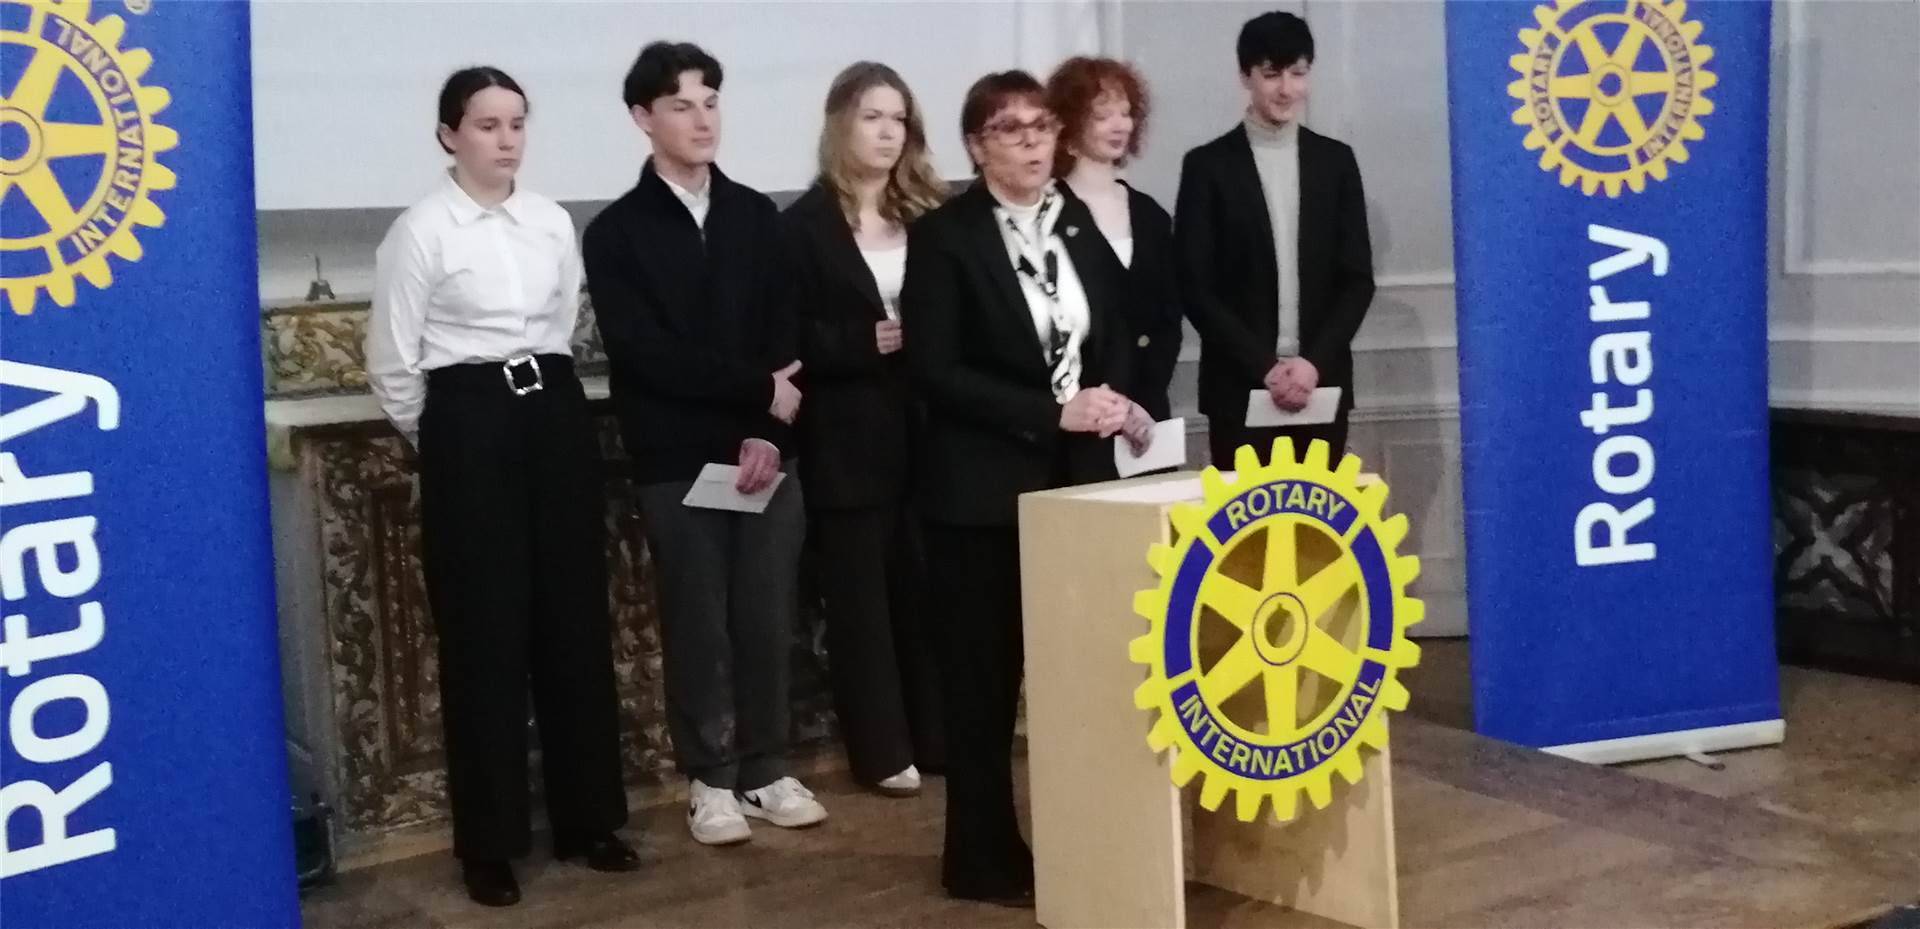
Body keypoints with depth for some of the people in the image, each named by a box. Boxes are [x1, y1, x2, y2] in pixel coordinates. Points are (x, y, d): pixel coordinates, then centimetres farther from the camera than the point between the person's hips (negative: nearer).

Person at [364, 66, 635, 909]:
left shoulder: (553, 222, 8)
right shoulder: (421, 230, -6)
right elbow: (391, 359, -2)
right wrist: (439, 438, 7)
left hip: (555, 416, 4)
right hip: (470, 426, -4)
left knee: (575, 619, 7)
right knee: (484, 631, 1)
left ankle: (586, 816, 21)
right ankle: (489, 840, 12)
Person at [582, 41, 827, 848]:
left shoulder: (756, 216, 9)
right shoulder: (616, 232, 0)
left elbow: (785, 333, 2)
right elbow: (643, 352, -10)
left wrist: (766, 431, -12)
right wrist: (757, 390, -12)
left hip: (766, 448, 3)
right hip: (676, 459, -2)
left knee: (769, 616, 6)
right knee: (697, 622, 4)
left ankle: (766, 768, 19)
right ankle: (711, 779, 16)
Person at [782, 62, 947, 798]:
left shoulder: (929, 215, 10)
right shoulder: (806, 223, -2)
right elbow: (792, 338, -7)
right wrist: (866, 342, -18)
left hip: (925, 429, 4)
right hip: (848, 438, -3)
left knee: (927, 585, 7)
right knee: (861, 593, 3)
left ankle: (937, 733, 19)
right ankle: (881, 750, 11)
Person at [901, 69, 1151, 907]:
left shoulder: (1079, 223, 11)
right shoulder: (943, 235, -6)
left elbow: (1114, 334, 19)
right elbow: (934, 372, -13)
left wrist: (1118, 403, -3)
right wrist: (1053, 412, -18)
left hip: (1077, 479, 5)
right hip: (983, 488, -4)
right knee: (985, 676, 4)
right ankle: (984, 857, 16)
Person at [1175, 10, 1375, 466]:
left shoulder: (1335, 161, 9)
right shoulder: (1208, 166, 1)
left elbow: (1357, 278, 6)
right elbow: (1195, 286, -4)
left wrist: (1315, 362, -8)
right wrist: (1264, 366, -12)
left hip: (1322, 384, 2)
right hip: (1240, 388, -2)